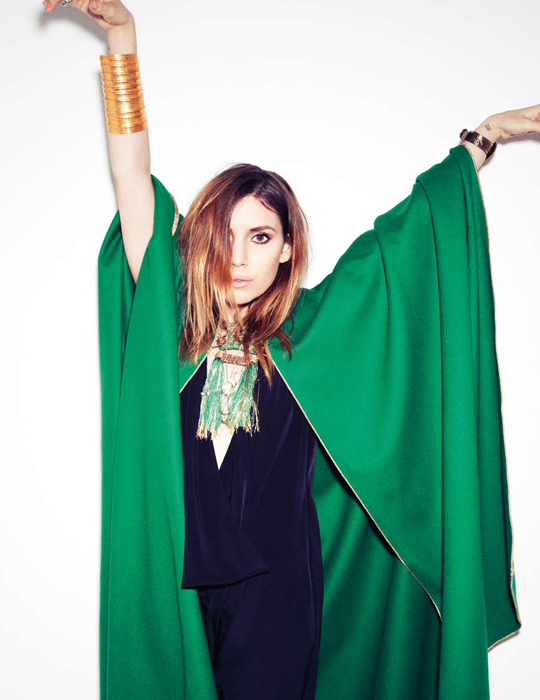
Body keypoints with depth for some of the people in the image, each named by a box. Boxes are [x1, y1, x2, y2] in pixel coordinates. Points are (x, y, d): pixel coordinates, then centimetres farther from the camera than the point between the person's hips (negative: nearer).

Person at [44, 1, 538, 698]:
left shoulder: (309, 330, -5)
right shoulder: (169, 323, -3)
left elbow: (409, 230, 5)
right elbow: (134, 181, -4)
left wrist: (483, 137, 13)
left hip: (277, 585, -1)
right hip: (179, 582, 2)